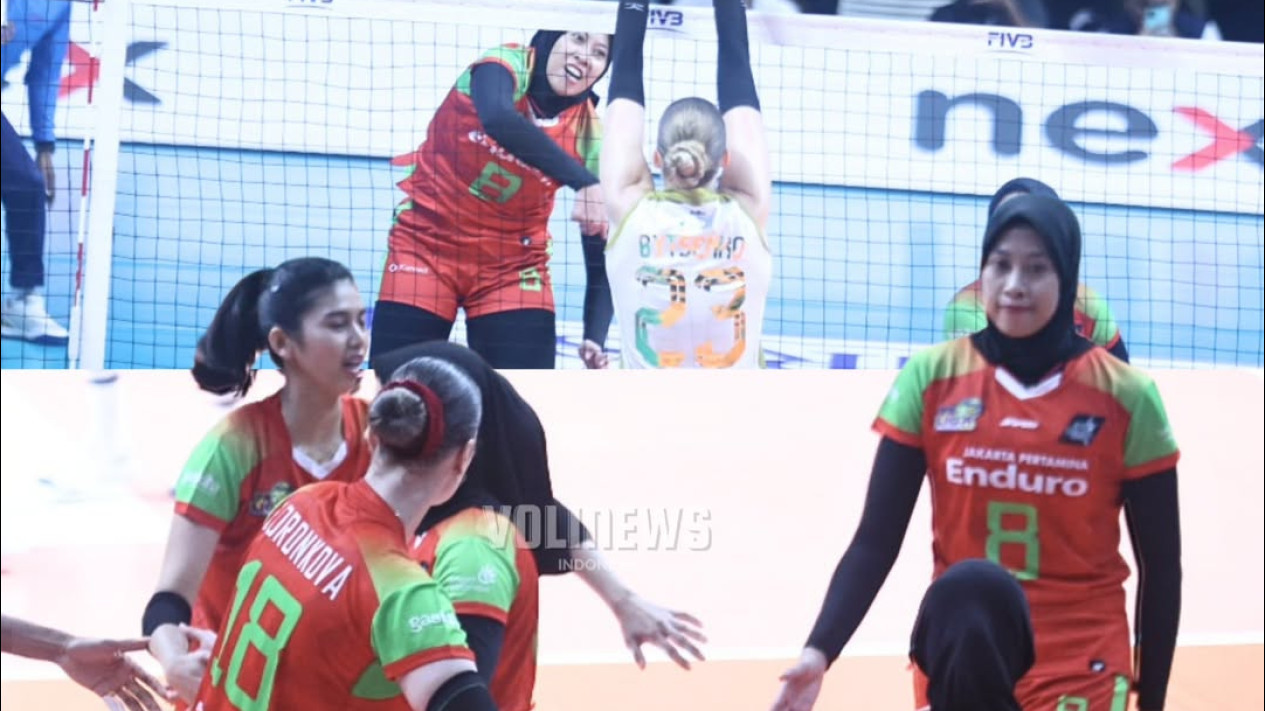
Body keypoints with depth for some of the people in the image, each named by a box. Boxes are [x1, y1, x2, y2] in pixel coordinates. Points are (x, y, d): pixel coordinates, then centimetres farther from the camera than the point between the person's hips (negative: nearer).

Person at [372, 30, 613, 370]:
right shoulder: (507, 66, -14)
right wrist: (583, 182, -47)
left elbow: (600, 250, -7)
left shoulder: (588, 129, -8)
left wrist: (594, 342, -21)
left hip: (513, 263, 2)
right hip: (426, 242, -2)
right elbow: (499, 120, -39)